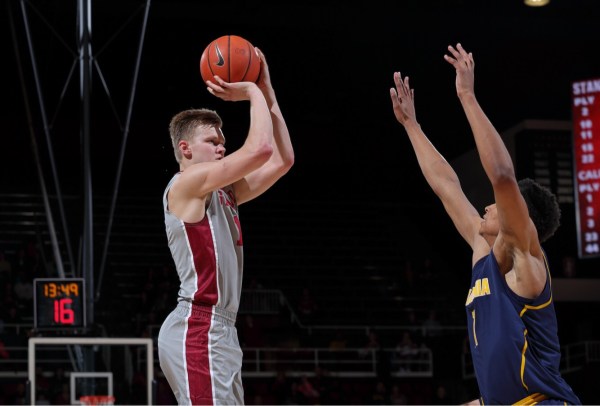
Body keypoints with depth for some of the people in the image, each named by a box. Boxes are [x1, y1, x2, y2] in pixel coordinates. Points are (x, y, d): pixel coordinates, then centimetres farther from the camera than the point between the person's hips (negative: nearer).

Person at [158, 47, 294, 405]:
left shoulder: (222, 193, 19)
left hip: (217, 332, 10)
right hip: (198, 332, -10)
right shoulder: (187, 182, -8)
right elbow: (260, 148, -18)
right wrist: (253, 92, -4)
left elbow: (282, 160, 18)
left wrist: (267, 95, 14)